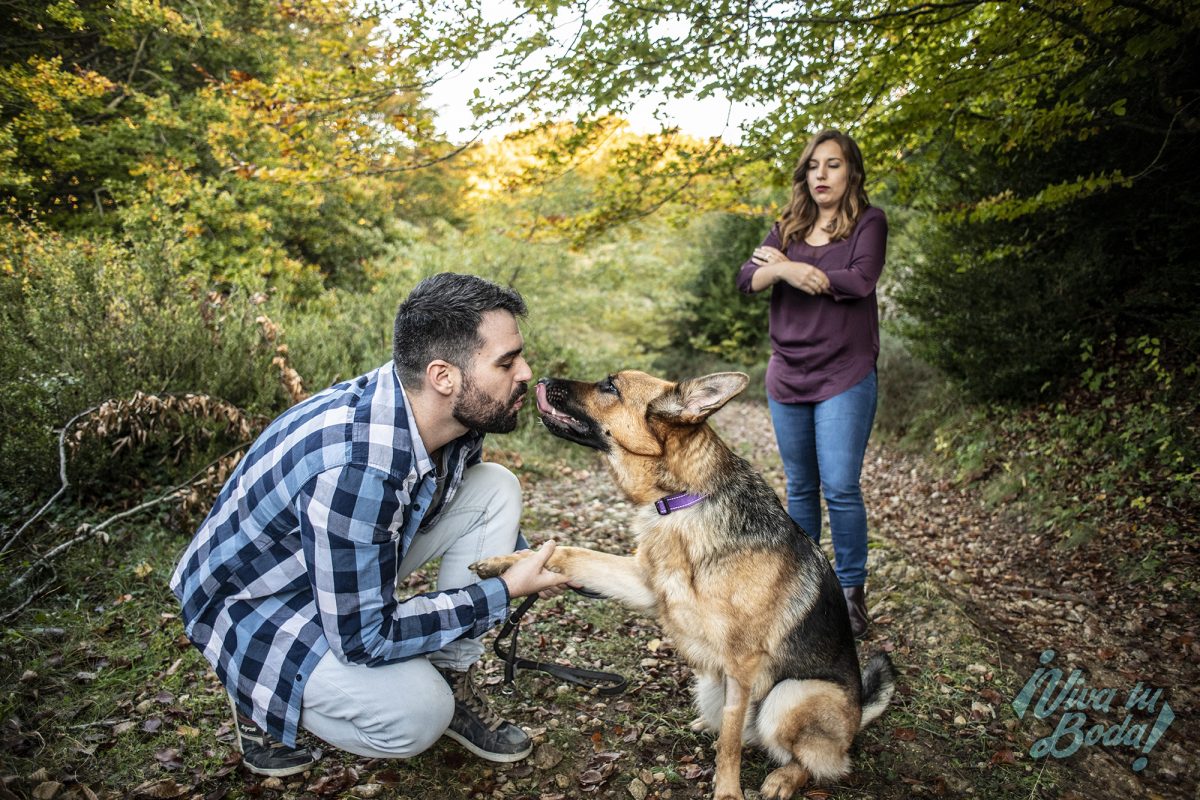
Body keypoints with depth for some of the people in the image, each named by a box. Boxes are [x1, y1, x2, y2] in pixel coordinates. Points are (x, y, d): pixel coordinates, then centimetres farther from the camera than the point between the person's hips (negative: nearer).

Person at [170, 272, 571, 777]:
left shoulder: (455, 414, -15)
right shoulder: (356, 467, -39)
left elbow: (473, 510, 8)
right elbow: (363, 637, -29)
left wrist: (529, 563, -8)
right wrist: (503, 592, -23)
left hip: (355, 564, 7)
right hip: (255, 599, -7)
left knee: (496, 489, -9)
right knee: (415, 716, -26)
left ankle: (454, 686, 0)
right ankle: (259, 694, 2)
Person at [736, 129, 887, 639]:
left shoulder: (868, 222, 1)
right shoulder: (787, 228, 12)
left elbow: (861, 281, -16)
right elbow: (746, 279, 0)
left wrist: (789, 267, -8)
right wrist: (780, 270, -22)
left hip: (844, 376, -4)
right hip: (787, 375, 4)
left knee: (840, 487, -8)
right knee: (800, 488, 12)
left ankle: (852, 590, 10)